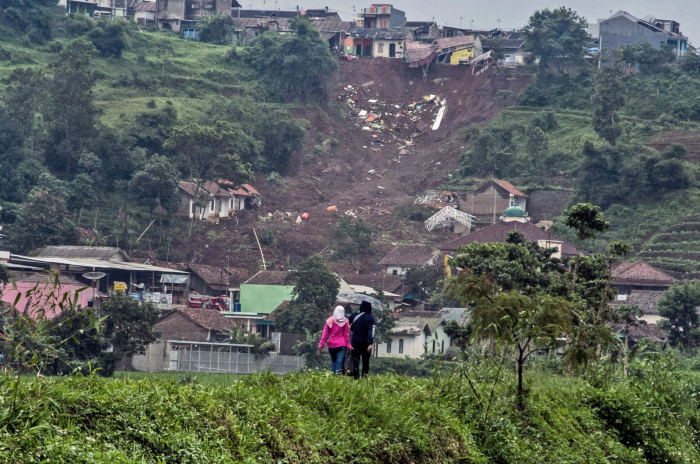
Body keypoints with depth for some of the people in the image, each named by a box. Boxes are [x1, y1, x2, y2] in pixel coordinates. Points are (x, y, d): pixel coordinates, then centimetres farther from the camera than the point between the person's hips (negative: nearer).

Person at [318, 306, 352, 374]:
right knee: (339, 361, -6)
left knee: (333, 361, 15)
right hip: (341, 345, -3)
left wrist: (321, 344, 4)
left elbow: (325, 333, 1)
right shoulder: (345, 322, -4)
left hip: (331, 345, 3)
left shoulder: (330, 321, 2)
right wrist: (348, 345, 8)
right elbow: (346, 335, 0)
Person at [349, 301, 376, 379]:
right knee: (365, 362, 11)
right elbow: (371, 331, -15)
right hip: (365, 343, -1)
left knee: (355, 361, -1)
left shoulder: (353, 316, 1)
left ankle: (356, 377, -13)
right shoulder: (370, 318, -7)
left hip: (355, 342, 1)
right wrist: (370, 343, -21)